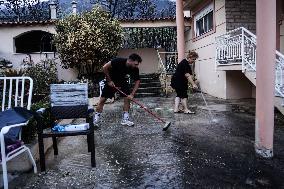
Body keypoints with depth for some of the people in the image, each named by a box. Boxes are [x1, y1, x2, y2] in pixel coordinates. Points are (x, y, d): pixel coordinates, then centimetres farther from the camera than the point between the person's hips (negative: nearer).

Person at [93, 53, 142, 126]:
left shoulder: (135, 69, -21)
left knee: (127, 98, -9)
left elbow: (137, 81, -13)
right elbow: (105, 67, -28)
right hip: (111, 80, -4)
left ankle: (125, 119, 2)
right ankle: (95, 119, 5)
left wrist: (132, 94, -23)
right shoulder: (118, 61, -33)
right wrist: (109, 81, -23)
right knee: (103, 98, -5)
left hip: (122, 80, 4)